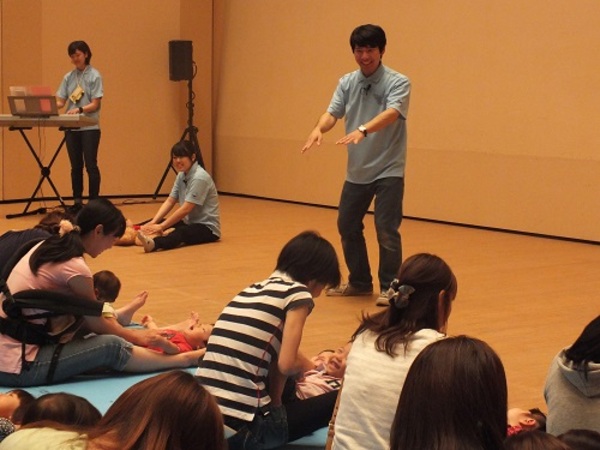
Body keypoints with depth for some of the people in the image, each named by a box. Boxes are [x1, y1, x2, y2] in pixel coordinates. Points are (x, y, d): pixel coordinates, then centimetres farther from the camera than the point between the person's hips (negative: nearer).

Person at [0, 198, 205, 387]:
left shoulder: (46, 246, 8)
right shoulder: (75, 268, -17)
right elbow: (96, 325, -2)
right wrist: (136, 336, 15)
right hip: (18, 366, -9)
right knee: (112, 346, -8)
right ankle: (183, 359, 8)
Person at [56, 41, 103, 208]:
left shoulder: (94, 76, -3)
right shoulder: (68, 77, 11)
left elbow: (95, 104, -9)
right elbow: (60, 101, 8)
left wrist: (79, 110, -26)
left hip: (90, 127, -4)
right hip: (71, 127, 4)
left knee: (91, 165, -5)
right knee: (76, 166, 8)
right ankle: (77, 201, 15)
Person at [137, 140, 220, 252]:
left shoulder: (199, 177, -19)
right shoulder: (181, 176, 8)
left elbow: (186, 209, -24)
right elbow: (169, 202, 2)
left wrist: (161, 226, -27)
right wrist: (153, 222, -14)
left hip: (207, 228, -10)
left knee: (181, 232, -39)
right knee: (157, 221, -4)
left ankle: (153, 243, -65)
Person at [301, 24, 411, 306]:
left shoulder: (397, 82, -11)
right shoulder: (347, 83, 4)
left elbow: (391, 113, -28)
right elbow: (333, 112, -6)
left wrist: (362, 130, -46)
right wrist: (319, 129, -29)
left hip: (388, 170, -6)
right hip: (356, 171, 6)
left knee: (386, 229, -9)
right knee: (347, 226, 12)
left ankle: (389, 287, 6)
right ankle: (360, 282, 27)